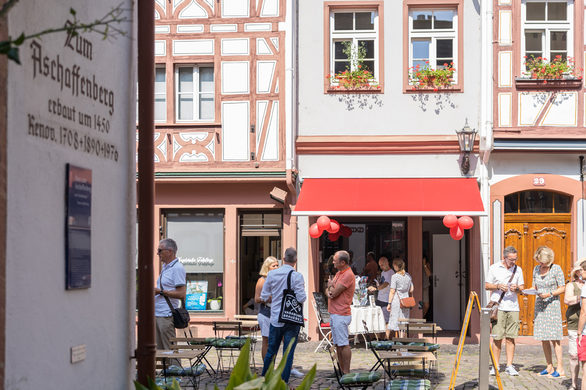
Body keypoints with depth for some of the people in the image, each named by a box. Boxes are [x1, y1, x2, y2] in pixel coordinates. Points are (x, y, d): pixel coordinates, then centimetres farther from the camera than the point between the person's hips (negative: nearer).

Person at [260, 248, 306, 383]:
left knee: (271, 351, 15)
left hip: (275, 319, 3)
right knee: (288, 353, 3)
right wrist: (303, 290, 4)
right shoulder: (297, 276, -12)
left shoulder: (272, 274, -1)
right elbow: (301, 298, -15)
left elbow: (264, 298, 4)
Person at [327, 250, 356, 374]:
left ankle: (346, 372, -5)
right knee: (337, 344, 12)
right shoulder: (339, 273, 17)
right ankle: (341, 370, 18)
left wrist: (331, 286, 4)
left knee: (343, 344, -7)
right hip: (334, 313, 10)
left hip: (341, 315, -10)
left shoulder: (348, 275, -15)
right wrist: (330, 291, -7)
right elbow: (329, 290, 17)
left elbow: (334, 293, -18)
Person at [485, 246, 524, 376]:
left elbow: (522, 287, 15)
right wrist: (498, 286, -12)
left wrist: (516, 288, -8)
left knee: (511, 337, 1)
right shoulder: (494, 268, 3)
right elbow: (487, 285, 6)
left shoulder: (518, 269, 11)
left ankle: (509, 366, 6)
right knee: (497, 337, -3)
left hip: (513, 307, 2)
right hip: (498, 306, -2)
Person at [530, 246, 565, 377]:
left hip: (552, 304, -5)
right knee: (543, 338, 5)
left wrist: (550, 294, -19)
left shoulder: (556, 269, -6)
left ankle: (560, 369, -5)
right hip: (539, 305, 5)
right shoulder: (536, 269, 9)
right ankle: (549, 367, 12)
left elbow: (562, 288, -5)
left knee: (554, 337, -9)